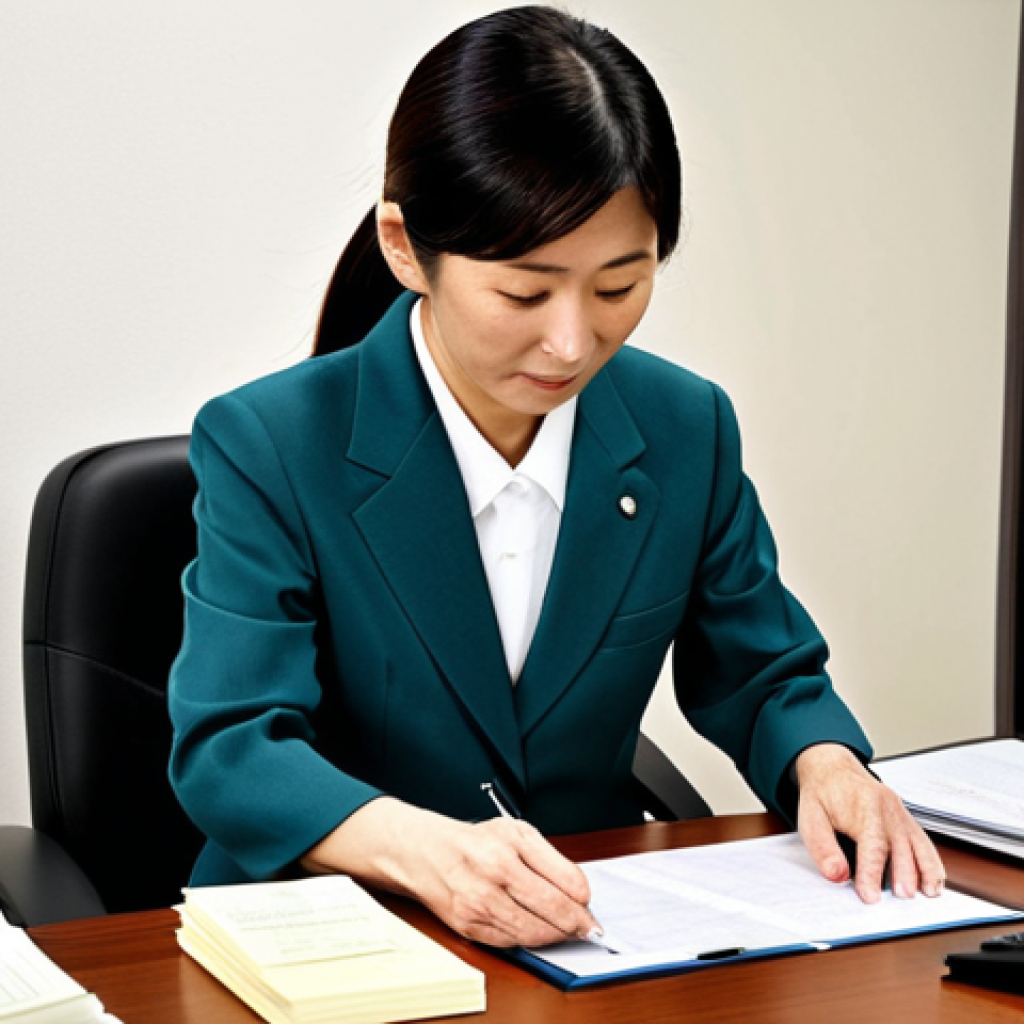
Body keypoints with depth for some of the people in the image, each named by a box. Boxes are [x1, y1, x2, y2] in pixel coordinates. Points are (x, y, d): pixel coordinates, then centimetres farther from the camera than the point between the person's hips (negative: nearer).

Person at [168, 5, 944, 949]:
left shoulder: (688, 430, 2)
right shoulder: (269, 447, -11)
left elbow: (760, 676, 14)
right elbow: (227, 748, -20)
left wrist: (825, 764, -10)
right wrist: (421, 847, -39)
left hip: (591, 931, 3)